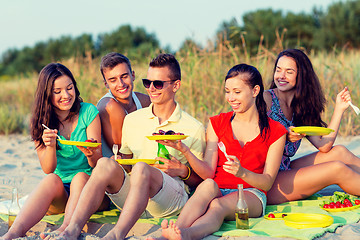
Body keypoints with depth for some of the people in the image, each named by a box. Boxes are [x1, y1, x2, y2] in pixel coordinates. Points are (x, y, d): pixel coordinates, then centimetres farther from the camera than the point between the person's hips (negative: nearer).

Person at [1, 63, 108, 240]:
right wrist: (50, 146, -24)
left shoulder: (88, 112, -2)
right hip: (59, 196, 1)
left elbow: (98, 164, -5)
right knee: (51, 180, -31)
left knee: (80, 177, -32)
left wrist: (91, 154, -29)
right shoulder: (41, 122, 4)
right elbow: (48, 170, -3)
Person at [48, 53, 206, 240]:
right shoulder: (132, 120, 17)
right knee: (106, 164, -27)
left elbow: (200, 181, 10)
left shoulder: (194, 128, 6)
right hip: (130, 197, 4)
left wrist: (183, 171, -11)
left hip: (173, 198, -3)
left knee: (141, 168, -34)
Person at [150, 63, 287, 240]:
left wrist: (242, 172, -21)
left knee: (217, 206, -36)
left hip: (251, 195, -2)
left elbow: (267, 183, 0)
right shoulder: (217, 123, 13)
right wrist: (185, 151, -16)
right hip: (218, 191, 2)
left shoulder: (275, 131, 6)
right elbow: (208, 173, 2)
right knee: (208, 185, -36)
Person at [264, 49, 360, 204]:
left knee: (338, 152, 2)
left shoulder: (299, 108, 12)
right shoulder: (266, 98, -8)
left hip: (284, 172, 7)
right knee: (337, 168, -13)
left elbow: (323, 146, 2)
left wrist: (339, 109, 5)